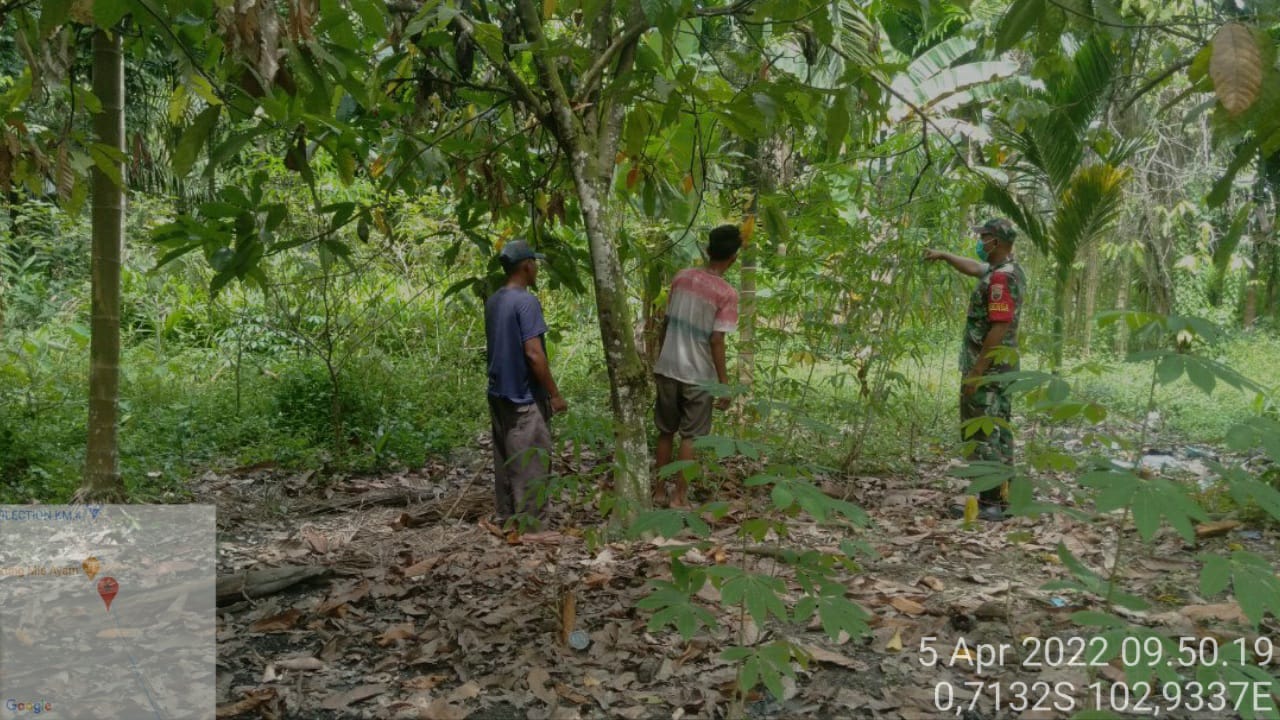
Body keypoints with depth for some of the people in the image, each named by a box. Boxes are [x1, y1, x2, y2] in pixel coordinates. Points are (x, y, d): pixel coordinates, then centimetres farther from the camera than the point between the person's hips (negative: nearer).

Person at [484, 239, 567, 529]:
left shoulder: (492, 301, 9)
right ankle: (531, 524, 3)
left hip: (498, 395, 8)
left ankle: (507, 520, 21)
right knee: (532, 466, -1)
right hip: (525, 398, -8)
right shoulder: (527, 302, -16)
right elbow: (533, 353, -20)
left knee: (505, 462, 13)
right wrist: (555, 395, -14)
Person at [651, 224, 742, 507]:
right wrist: (724, 382, -8)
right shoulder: (727, 293, -13)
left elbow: (666, 323, 6)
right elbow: (716, 340, -15)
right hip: (698, 375, -4)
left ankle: (659, 490, 23)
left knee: (666, 431, 16)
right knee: (690, 436, 8)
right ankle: (679, 497, 10)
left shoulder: (682, 277, 2)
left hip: (667, 368, 4)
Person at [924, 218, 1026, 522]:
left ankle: (989, 503, -6)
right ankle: (1002, 499, 18)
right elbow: (975, 268, 34)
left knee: (981, 434, -7)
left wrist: (976, 372, -24)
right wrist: (943, 255, 42)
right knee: (999, 433, 13)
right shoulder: (1008, 270, 12)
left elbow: (999, 328, -25)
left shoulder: (1001, 278, -19)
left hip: (987, 367, -10)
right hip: (1004, 366, 10)